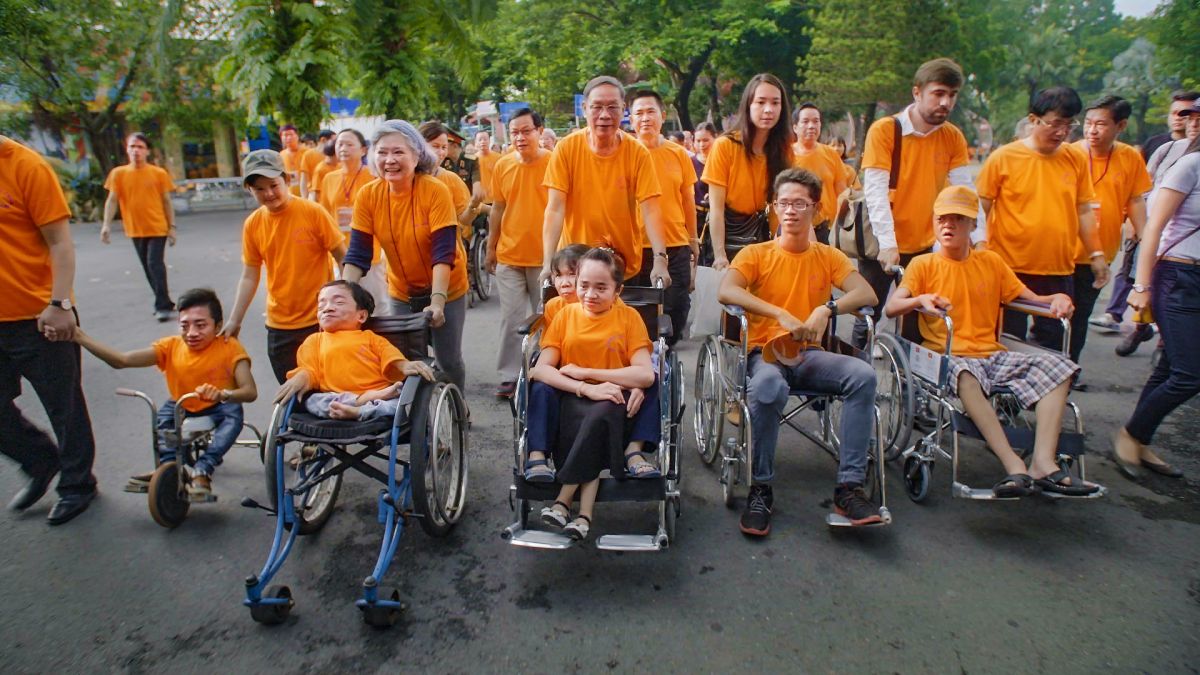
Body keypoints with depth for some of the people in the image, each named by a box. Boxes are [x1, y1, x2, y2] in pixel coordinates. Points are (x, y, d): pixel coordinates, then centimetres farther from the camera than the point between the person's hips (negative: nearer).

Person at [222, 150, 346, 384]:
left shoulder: (313, 212, -9)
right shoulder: (252, 225, 1)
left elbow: (343, 257, -6)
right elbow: (249, 277, 6)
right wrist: (234, 320, 3)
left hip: (320, 321, -3)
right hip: (279, 327, 4)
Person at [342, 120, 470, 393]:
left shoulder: (435, 191, -21)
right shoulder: (367, 196, -11)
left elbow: (443, 252, -26)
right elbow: (357, 255, -11)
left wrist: (437, 301, -35)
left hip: (446, 288, -3)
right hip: (401, 292, 3)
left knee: (448, 361, 3)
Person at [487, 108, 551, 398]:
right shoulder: (503, 165, 3)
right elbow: (498, 209, 10)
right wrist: (491, 247, 12)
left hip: (545, 256, -2)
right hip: (509, 256, 2)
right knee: (511, 319, 5)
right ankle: (509, 376, 14)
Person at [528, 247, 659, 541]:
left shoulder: (629, 317, 1)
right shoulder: (566, 314, 6)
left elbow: (645, 375, -12)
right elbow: (540, 369, -7)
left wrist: (583, 372, -14)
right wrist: (587, 388, -23)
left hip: (615, 400, 0)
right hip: (573, 400, 1)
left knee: (602, 413, -35)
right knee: (597, 417, -34)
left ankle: (563, 501, -26)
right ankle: (584, 514, -33)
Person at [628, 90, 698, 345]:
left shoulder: (679, 154, 5)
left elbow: (688, 201, 12)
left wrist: (693, 239, 14)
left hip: (676, 247, 2)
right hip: (636, 247, -2)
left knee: (675, 310, 6)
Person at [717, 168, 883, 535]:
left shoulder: (829, 256, 12)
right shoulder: (756, 254, 4)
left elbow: (867, 294, -4)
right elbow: (725, 291, -17)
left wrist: (827, 308, -24)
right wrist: (781, 314, -27)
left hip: (809, 354, 3)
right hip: (764, 351, -3)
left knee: (863, 374, -26)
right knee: (768, 386, -38)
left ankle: (849, 486, -20)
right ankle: (760, 489, -19)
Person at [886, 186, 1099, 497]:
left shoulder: (991, 262, 19)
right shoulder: (923, 265, 7)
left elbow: (1030, 298, 18)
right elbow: (891, 307, -7)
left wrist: (1057, 299, -4)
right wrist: (921, 300, -27)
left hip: (994, 355, 5)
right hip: (948, 356, -5)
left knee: (1058, 365, -18)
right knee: (964, 374, -39)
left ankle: (1043, 462, -28)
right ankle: (1014, 465, -40)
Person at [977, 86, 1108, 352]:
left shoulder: (1076, 158, 6)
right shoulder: (1003, 157, -5)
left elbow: (1084, 210, 13)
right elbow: (981, 209, -1)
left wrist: (1096, 254, 12)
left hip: (1059, 271, 4)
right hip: (1011, 269, -3)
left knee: (1052, 344, 10)